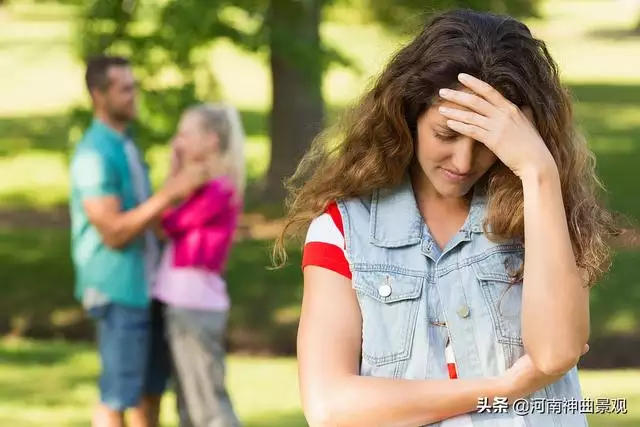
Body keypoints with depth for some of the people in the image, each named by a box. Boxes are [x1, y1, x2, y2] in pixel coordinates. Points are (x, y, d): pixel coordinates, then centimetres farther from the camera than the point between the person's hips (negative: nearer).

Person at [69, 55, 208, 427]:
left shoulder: (126, 145, 12)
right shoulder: (95, 154, -17)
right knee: (117, 396, -3)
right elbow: (114, 232, -21)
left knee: (152, 388, 14)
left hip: (146, 285, 9)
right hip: (118, 289, -9)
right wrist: (170, 193, -23)